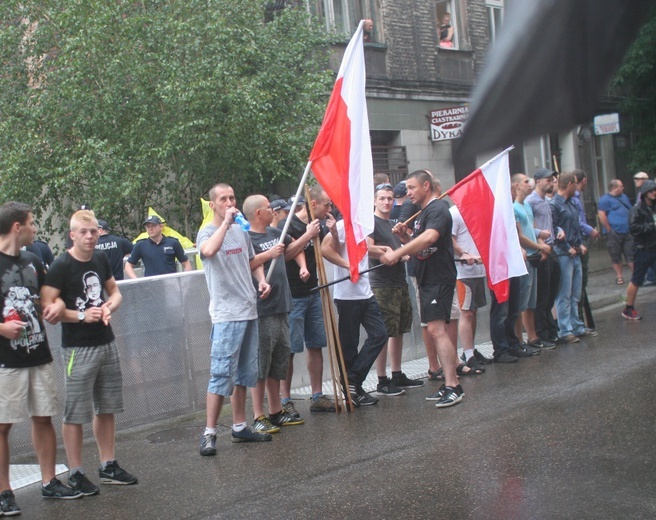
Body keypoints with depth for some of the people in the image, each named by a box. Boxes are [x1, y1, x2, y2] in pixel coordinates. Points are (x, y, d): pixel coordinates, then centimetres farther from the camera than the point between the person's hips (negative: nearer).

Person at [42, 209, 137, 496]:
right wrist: (82, 316, -20)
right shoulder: (60, 266, -12)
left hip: (106, 343, 7)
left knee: (107, 409, 14)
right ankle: (75, 474, 9)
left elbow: (114, 291, 19)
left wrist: (110, 306, -3)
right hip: (78, 349, -7)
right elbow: (46, 306, -16)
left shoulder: (101, 259, 7)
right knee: (75, 413, -1)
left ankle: (108, 466, 25)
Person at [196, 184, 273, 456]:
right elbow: (209, 250, -32)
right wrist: (226, 221, -24)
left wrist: (261, 280, 6)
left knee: (244, 373, 13)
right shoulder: (207, 233, -8)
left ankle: (240, 426, 23)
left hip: (249, 311, 7)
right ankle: (209, 433, -3)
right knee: (222, 374, -9)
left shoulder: (242, 231, 13)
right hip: (226, 314, -7)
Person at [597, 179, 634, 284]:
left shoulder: (624, 197, 18)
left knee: (631, 256, 3)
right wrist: (609, 230, -14)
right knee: (616, 257, 2)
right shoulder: (605, 199, -6)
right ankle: (619, 277, 10)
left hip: (628, 232, 6)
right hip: (614, 234, -6)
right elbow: (601, 215, -14)